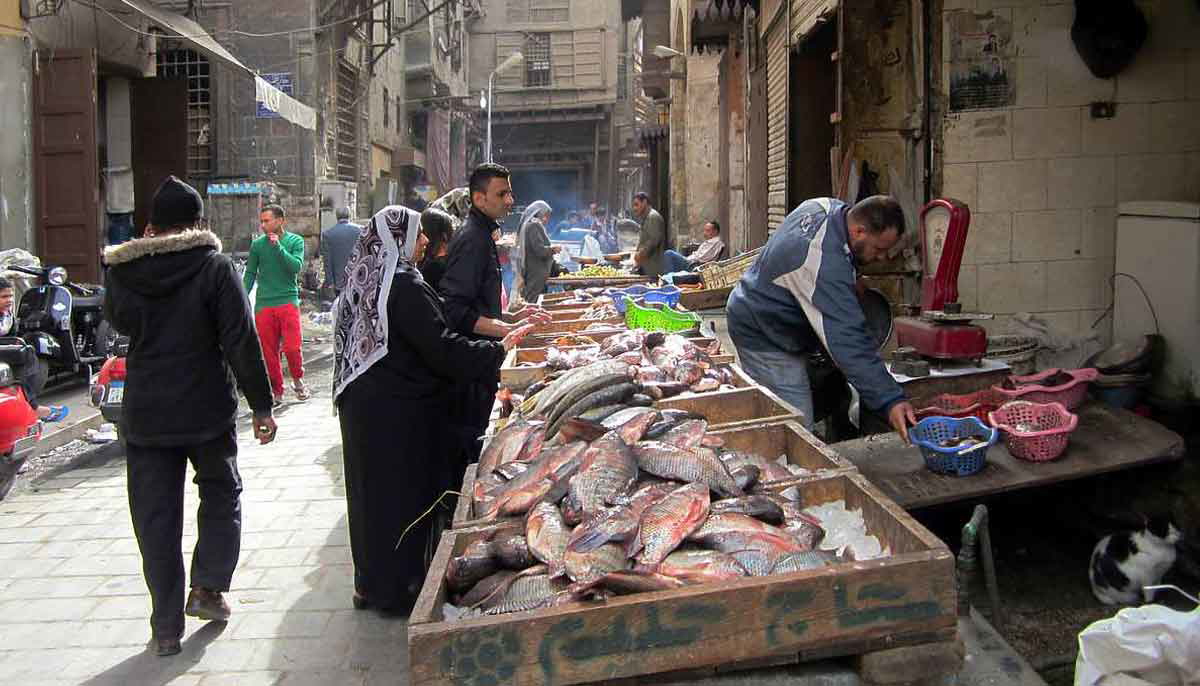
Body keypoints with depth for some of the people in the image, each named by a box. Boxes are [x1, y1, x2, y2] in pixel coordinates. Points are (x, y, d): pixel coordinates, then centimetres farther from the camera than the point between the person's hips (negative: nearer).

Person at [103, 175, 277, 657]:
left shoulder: (123, 269, -2)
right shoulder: (214, 265, -11)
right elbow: (241, 341, -13)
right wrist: (261, 405, -7)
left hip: (145, 414, 2)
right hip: (208, 409, -2)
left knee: (156, 517, 10)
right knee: (221, 494, 21)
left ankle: (167, 626, 13)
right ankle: (208, 587, 12)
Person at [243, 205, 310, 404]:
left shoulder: (295, 241, 2)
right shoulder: (257, 244, 6)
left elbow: (296, 266, -11)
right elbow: (250, 274, 11)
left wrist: (278, 247, -17)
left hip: (288, 301, -2)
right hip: (263, 304, 2)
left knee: (292, 348, -9)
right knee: (269, 352, 4)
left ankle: (298, 380, 17)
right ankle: (276, 391, 17)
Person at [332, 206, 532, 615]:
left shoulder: (367, 281, 9)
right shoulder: (404, 285, -19)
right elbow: (442, 348, -23)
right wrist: (498, 349, -16)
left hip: (363, 404, 9)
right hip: (397, 410, -9)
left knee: (375, 490, 16)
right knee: (404, 492, 3)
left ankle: (372, 581, 28)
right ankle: (398, 588, 13)